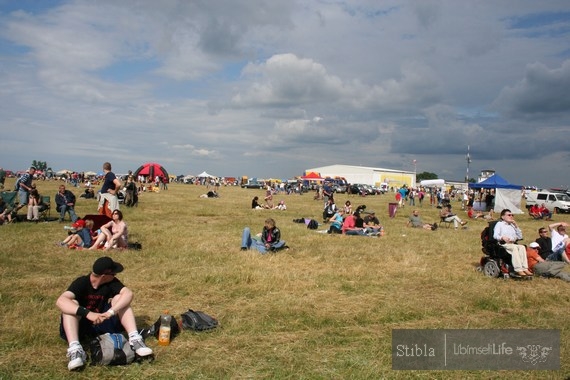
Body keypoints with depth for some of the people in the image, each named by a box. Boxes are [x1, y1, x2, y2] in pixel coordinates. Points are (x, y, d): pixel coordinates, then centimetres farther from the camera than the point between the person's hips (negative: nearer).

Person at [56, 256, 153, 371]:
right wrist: (88, 313, -51)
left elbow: (128, 293, -28)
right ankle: (75, 350, -43)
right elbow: (61, 301, -39)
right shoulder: (81, 282, -21)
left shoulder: (110, 282, -10)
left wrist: (110, 312, -43)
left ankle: (134, 340, -29)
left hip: (102, 324, 3)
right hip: (80, 327, -3)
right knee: (72, 304, -30)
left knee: (119, 298, -17)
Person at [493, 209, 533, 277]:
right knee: (514, 248, -36)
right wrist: (503, 237, -24)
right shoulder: (499, 224, 13)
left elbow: (520, 237, 21)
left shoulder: (512, 225, 28)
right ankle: (519, 270, -44)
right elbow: (495, 235, -3)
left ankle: (525, 268, -38)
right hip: (503, 244, -5)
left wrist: (516, 226, 12)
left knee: (522, 247, -28)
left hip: (513, 244, 5)